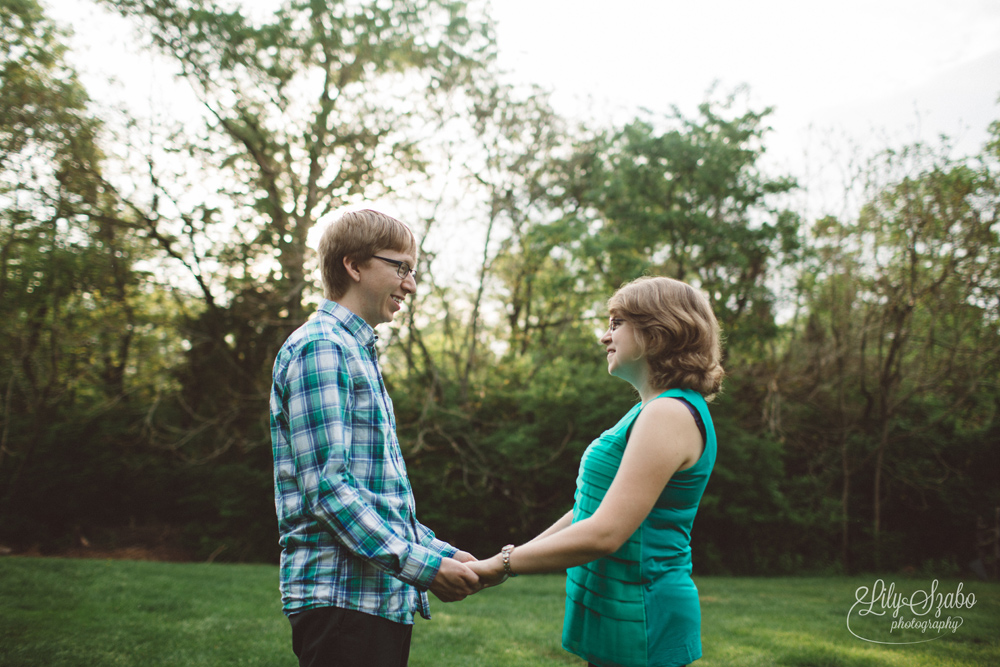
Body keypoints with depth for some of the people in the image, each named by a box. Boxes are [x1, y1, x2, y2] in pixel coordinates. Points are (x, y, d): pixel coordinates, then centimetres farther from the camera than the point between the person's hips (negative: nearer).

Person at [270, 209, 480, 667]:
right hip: (342, 597, -9)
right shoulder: (318, 348, -11)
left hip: (385, 596, 9)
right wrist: (420, 564, -19)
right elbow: (326, 486, -19)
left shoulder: (358, 354, 20)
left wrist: (439, 552, 12)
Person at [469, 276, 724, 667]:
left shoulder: (670, 415, -18)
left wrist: (504, 564, -16)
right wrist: (510, 558, 11)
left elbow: (605, 533, -25)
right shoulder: (650, 411, 14)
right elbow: (590, 510, 16)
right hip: (615, 618, 9)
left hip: (640, 621, -9)